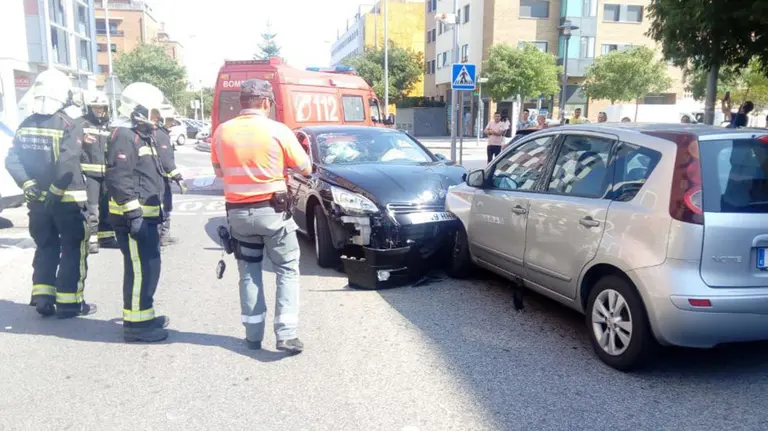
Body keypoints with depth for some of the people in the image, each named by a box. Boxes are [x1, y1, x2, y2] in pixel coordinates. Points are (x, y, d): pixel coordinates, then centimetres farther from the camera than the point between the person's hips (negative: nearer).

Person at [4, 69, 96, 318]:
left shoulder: (26, 126, 8)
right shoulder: (69, 125, -14)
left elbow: (12, 160, 3)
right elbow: (66, 164, -25)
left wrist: (27, 184, -1)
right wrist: (56, 191, -18)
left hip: (37, 201, 6)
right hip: (67, 200, -6)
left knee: (46, 249, 18)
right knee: (73, 250, 4)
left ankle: (42, 299, 18)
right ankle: (69, 302, 6)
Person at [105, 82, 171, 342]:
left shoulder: (142, 134, 19)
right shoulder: (124, 136, -15)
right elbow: (119, 180, -23)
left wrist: (155, 213, 26)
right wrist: (133, 215, -24)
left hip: (146, 215, 10)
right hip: (134, 217, -10)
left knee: (148, 267, 17)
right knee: (141, 269, -7)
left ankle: (144, 315, 29)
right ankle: (135, 324, 2)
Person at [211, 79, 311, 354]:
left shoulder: (222, 132, 0)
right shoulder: (278, 131, -10)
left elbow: (219, 171, 13)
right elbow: (305, 169, -2)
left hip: (237, 212, 4)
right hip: (272, 210, -3)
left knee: (248, 272, 15)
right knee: (287, 270, 7)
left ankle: (253, 334, 19)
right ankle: (286, 333, 0)